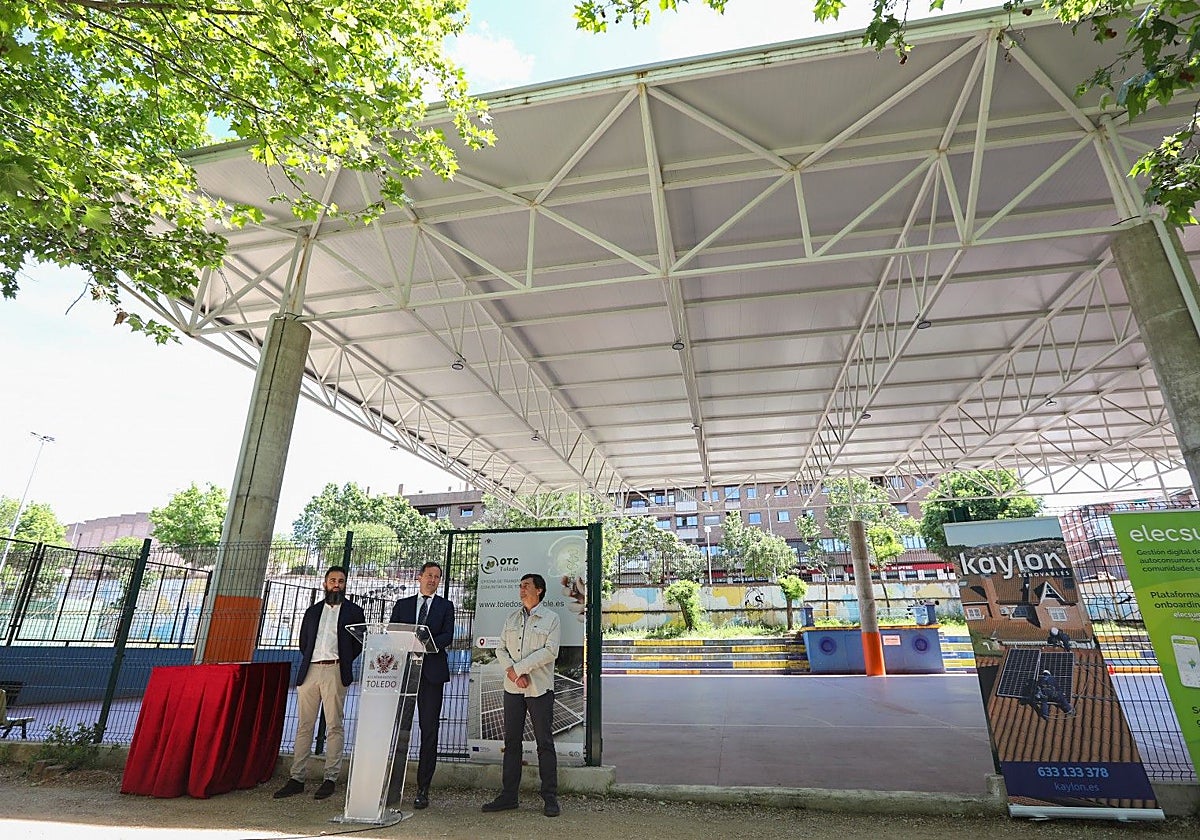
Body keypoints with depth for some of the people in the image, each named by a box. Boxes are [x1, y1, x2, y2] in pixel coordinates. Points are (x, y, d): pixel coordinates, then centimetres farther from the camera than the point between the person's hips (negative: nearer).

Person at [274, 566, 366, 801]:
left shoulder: (354, 611, 7)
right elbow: (303, 641, 21)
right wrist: (309, 661, 9)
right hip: (310, 670, 4)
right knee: (304, 725, 5)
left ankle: (330, 779, 5)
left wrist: (343, 662, 0)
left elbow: (359, 642, 5)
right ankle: (297, 778, 13)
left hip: (335, 672, -3)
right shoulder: (312, 611, 18)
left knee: (334, 726, -2)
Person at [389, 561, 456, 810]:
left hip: (432, 672, -1)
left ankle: (423, 789, 8)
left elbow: (447, 636, -3)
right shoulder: (402, 604, 15)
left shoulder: (445, 606, 9)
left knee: (429, 730, 1)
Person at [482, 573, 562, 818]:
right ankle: (508, 795, 19)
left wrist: (519, 668, -13)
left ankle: (550, 798, 10)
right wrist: (512, 671, -9)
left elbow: (550, 651, -11)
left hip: (539, 688, -4)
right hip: (512, 688, 5)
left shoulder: (551, 618, -2)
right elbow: (500, 649, 9)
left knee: (544, 743, 2)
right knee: (511, 742, 9)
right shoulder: (511, 620, 14)